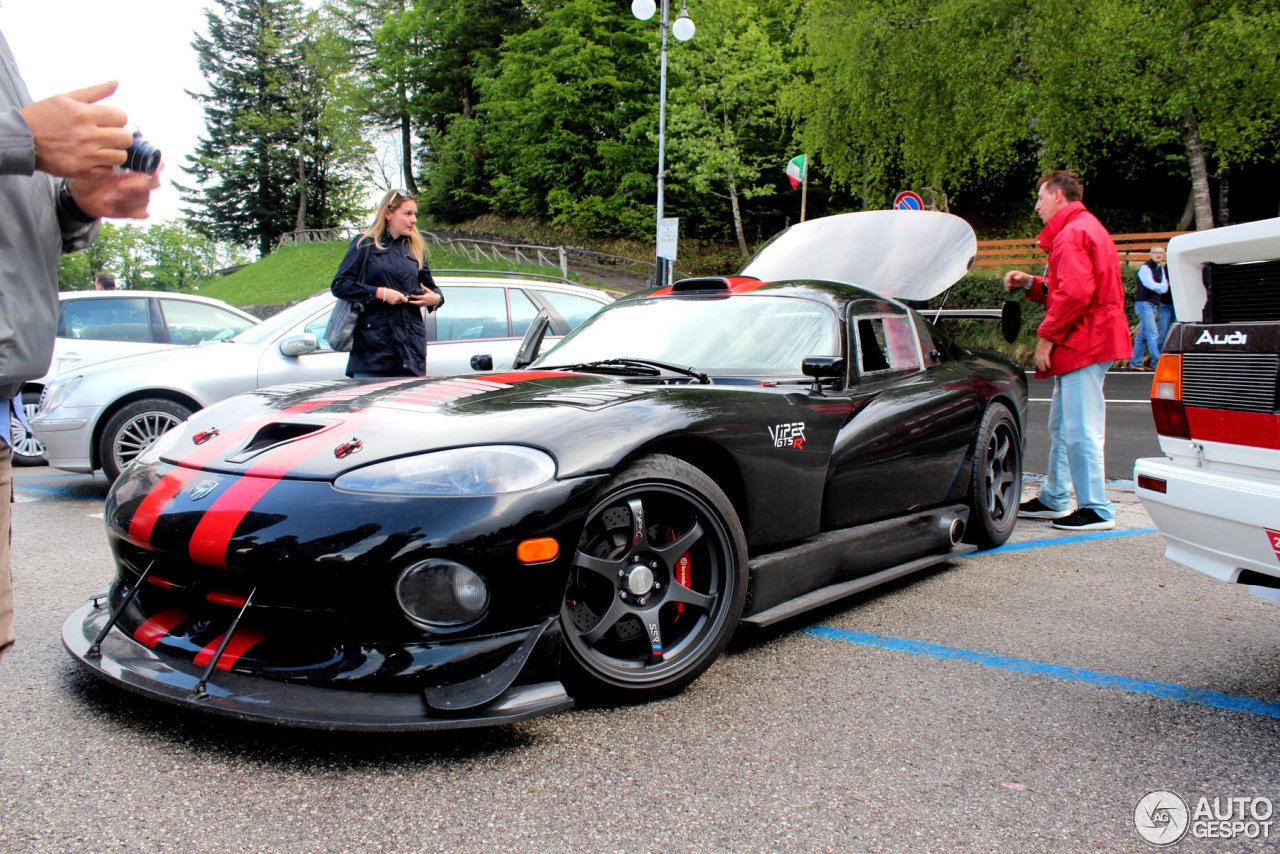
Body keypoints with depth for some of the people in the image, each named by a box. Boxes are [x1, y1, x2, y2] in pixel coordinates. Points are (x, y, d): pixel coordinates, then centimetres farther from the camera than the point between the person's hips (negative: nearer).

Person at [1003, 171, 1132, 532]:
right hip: (1085, 343, 11)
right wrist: (1031, 283, 13)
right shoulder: (1087, 228, 22)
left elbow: (1074, 293, -24)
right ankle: (1054, 499, 26)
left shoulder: (1072, 233, -13)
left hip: (1083, 342, -11)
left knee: (1081, 430, -9)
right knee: (1061, 426, 17)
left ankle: (1096, 510, -4)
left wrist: (1047, 336, -19)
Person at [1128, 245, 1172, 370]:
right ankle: (1158, 363, -15)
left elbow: (1164, 288, 9)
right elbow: (1150, 285, -14)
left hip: (1155, 304, 8)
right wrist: (1162, 287, -1)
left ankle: (1135, 363, 9)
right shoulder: (1145, 268, -5)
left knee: (1143, 335, 7)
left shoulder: (1161, 269, 18)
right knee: (1152, 334, -13)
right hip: (1144, 303, -8)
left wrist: (1163, 287, -12)